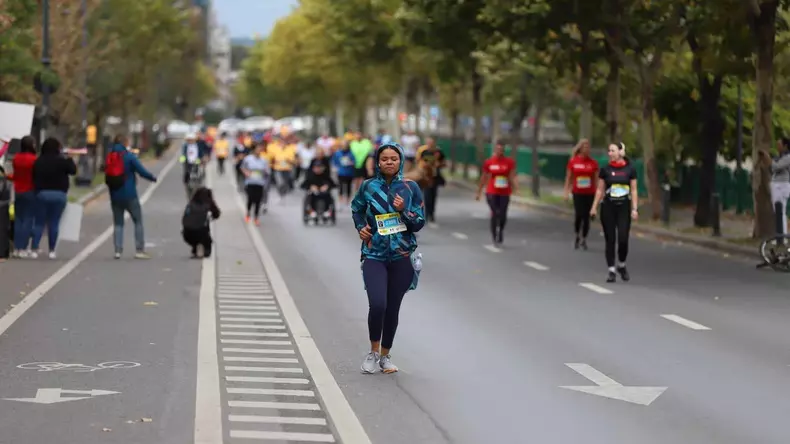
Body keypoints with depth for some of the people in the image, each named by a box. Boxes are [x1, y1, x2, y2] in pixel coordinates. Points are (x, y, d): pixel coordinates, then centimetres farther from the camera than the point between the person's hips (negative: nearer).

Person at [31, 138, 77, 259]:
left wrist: (37, 189, 14)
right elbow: (73, 170, -2)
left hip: (41, 193, 2)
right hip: (59, 194, -2)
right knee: (54, 223, 3)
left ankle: (35, 249, 0)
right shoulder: (61, 161, -9)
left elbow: (33, 177, 5)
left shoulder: (38, 162, 2)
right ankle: (52, 250, 3)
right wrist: (69, 159, 11)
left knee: (39, 222, 7)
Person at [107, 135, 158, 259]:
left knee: (117, 223, 11)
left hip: (115, 196, 4)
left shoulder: (109, 157, 4)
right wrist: (153, 178, 2)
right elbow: (141, 171, -13)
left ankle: (118, 250, 2)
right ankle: (139, 250, 0)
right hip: (129, 195, -4)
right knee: (138, 222, 5)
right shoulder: (129, 156, -10)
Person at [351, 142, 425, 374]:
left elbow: (420, 223, 1)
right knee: (377, 304, -17)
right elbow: (356, 209, 21)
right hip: (374, 255, -1)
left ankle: (385, 355, 23)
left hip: (402, 257, 1)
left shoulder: (410, 188, 0)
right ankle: (373, 351, 5)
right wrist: (361, 227, 5)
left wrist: (404, 211, -16)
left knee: (392, 308, 5)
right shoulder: (368, 187, 2)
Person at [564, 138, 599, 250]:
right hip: (577, 193, -1)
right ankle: (577, 236, 17)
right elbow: (568, 177, 6)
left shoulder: (593, 163, 2)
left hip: (590, 193, 1)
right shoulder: (573, 161, 1)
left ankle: (584, 239, 10)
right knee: (578, 215, -8)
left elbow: (596, 179, 6)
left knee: (586, 216, -1)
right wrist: (566, 192, 0)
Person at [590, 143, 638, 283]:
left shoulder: (630, 169, 2)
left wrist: (634, 209, -3)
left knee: (623, 239, -8)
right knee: (610, 240, 1)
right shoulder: (605, 170, 3)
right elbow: (600, 190, 6)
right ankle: (611, 271, 7)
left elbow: (633, 190, 3)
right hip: (608, 207, 1)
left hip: (624, 207, -1)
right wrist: (594, 207, 0)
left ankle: (621, 266, 17)